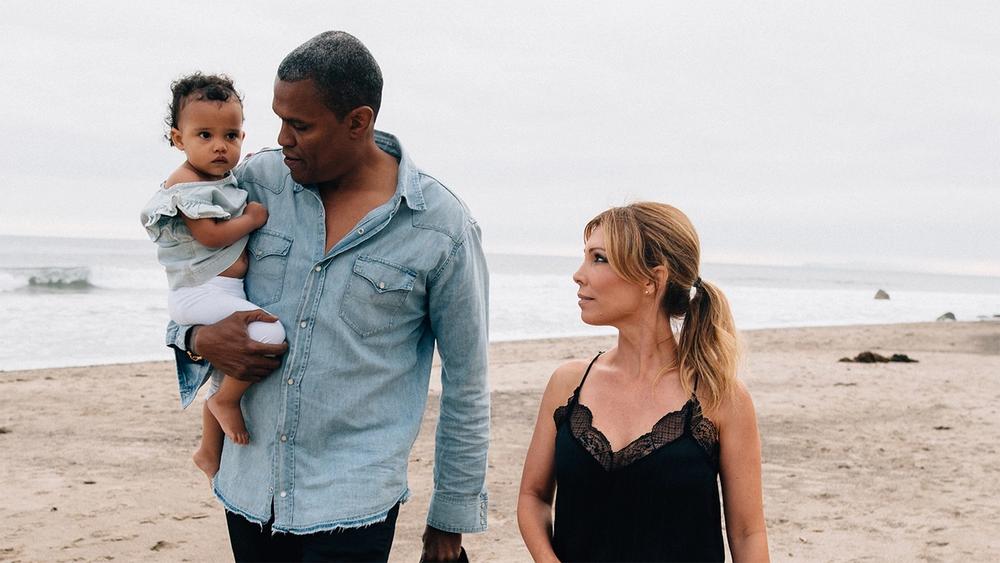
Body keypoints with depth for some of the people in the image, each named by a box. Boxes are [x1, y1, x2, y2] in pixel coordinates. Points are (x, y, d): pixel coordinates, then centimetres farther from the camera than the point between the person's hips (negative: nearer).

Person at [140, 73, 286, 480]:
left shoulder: (226, 178, 12)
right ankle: (227, 401, -8)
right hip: (201, 291, -10)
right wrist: (253, 218, -12)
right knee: (270, 335, -28)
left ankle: (209, 453, 38)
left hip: (224, 291, 10)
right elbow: (211, 236, -22)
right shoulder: (186, 185, -16)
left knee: (225, 376, 22)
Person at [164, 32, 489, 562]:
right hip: (247, 491, 4)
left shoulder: (443, 227, -9)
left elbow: (466, 385, -1)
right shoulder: (256, 181, -1)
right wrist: (198, 338, -9)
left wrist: (451, 517, 4)